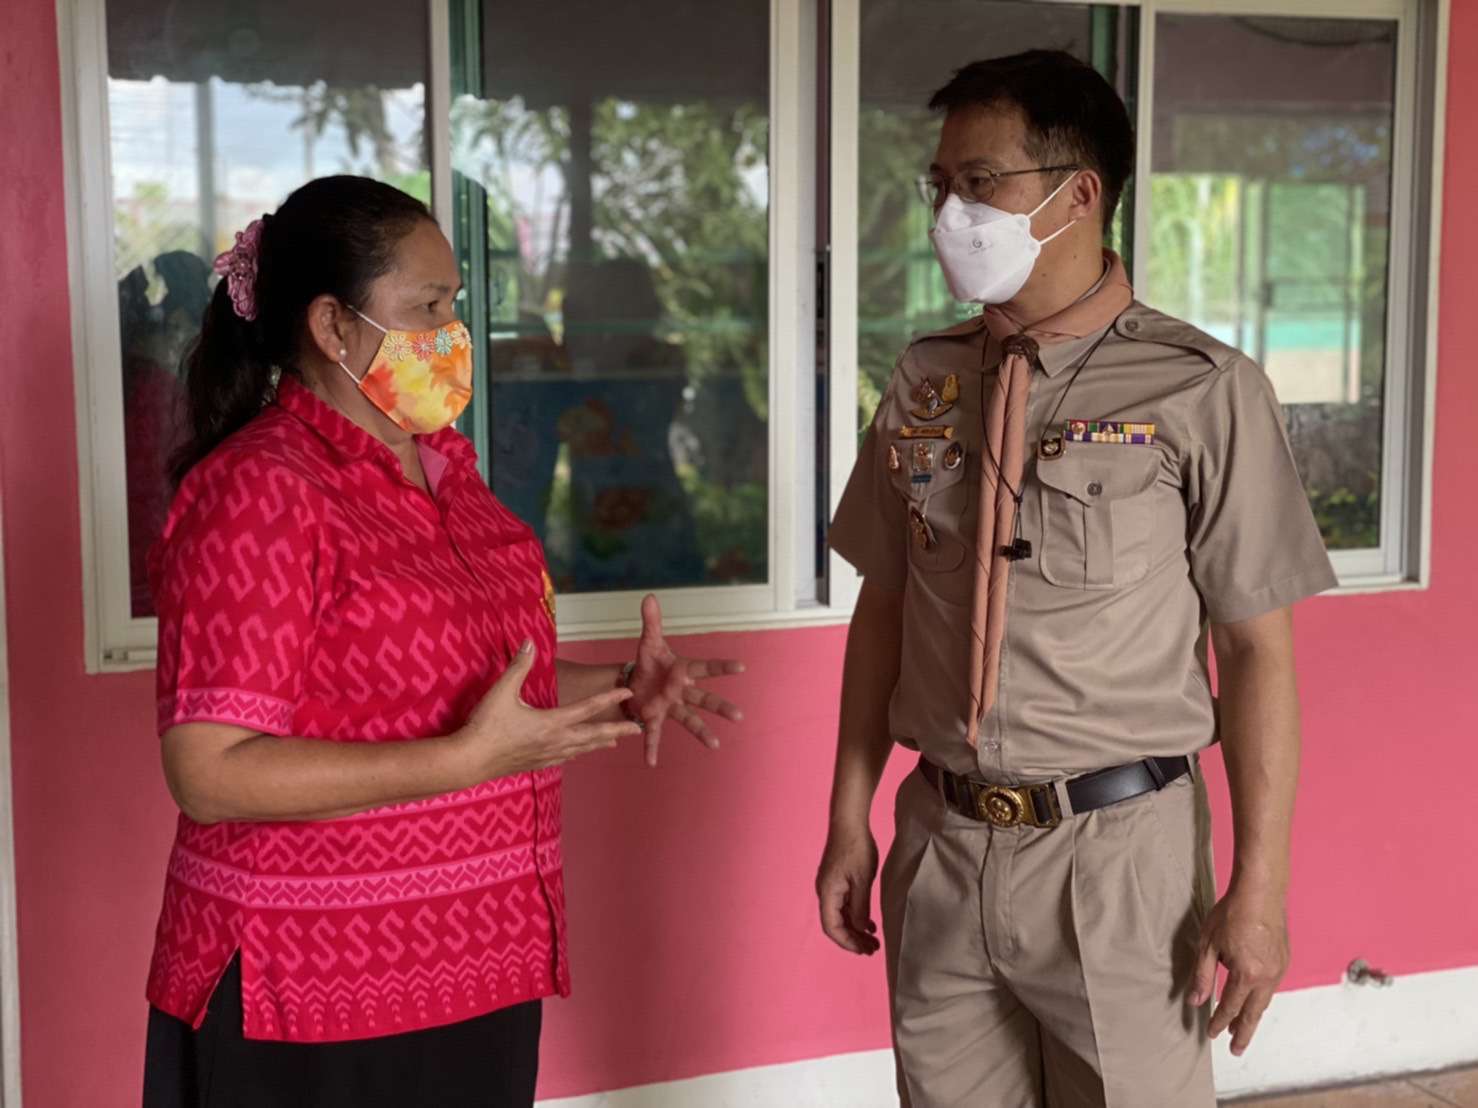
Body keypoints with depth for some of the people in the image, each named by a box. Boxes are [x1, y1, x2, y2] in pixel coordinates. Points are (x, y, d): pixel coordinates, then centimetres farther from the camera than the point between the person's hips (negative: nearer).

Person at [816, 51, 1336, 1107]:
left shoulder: (1200, 392, -10)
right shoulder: (924, 382, 4)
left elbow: (1258, 647, -8)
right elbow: (884, 605, 10)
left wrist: (1260, 889, -9)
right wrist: (850, 820, 9)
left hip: (1120, 856, -4)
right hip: (941, 848, 4)